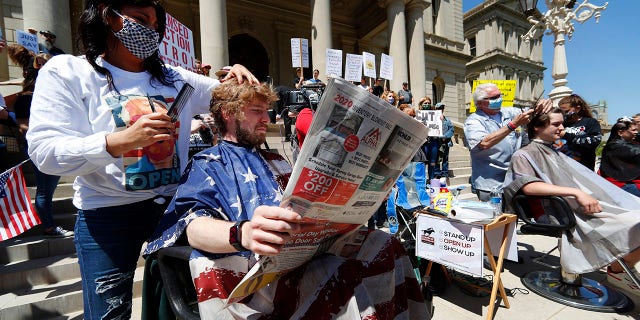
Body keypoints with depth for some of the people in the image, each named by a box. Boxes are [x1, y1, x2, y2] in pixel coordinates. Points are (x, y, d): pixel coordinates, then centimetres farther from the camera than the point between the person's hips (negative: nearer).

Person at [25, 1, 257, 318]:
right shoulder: (66, 71, -3)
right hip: (108, 214, -3)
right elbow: (44, 152, -13)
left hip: (173, 205, 4)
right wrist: (121, 140, -29)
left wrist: (238, 75, -4)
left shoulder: (172, 77, 8)